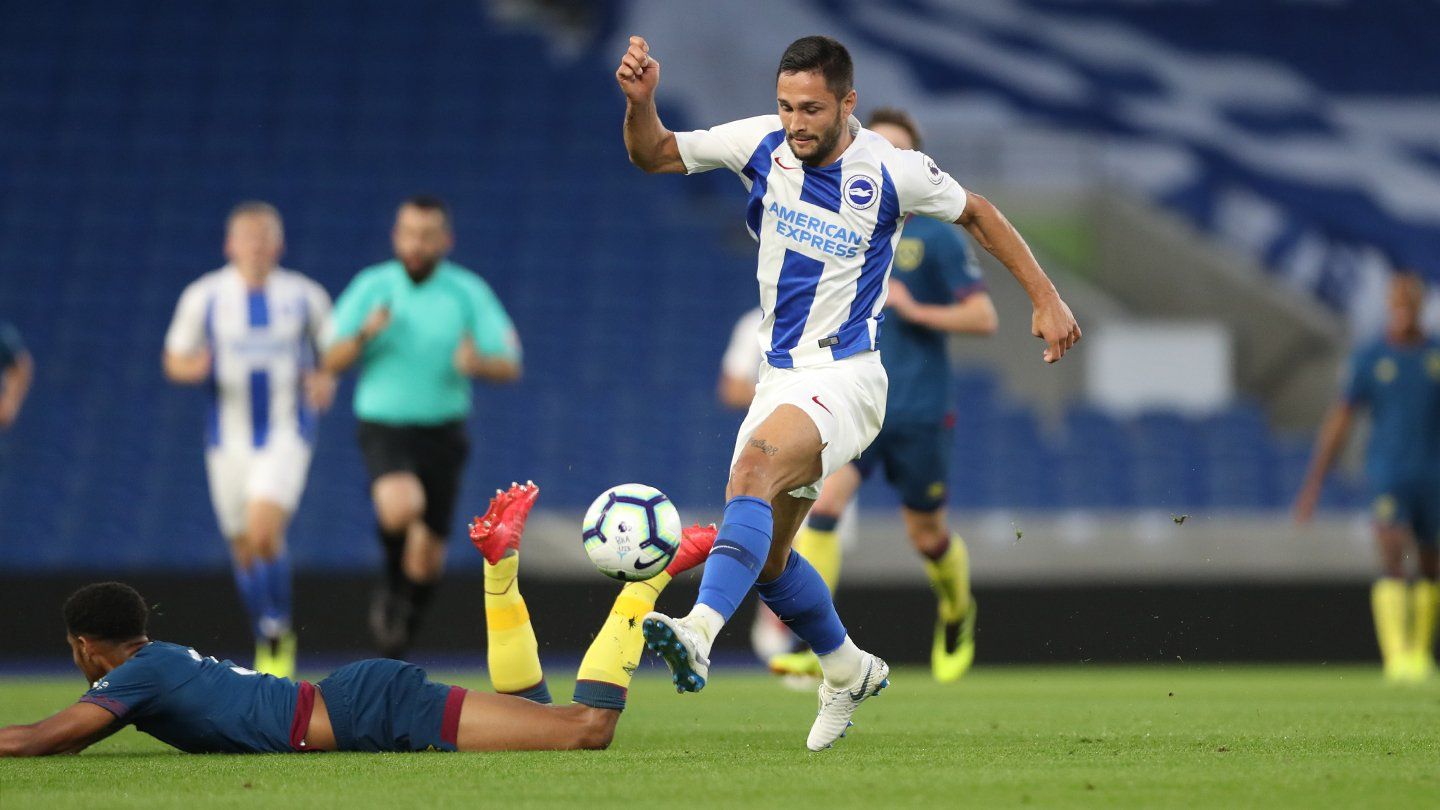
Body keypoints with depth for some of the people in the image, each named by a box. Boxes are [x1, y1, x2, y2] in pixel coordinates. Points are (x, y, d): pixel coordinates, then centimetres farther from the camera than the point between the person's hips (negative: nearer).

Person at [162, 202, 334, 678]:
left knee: (264, 532, -22)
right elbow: (174, 360, 4)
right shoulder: (204, 295, -2)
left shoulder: (304, 295, -1)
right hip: (230, 436, 2)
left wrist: (326, 380, -9)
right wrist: (193, 368, -19)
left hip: (286, 433, -2)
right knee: (245, 550, 7)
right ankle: (267, 643, 29)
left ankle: (279, 632, -2)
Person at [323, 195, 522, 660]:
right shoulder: (372, 287, 0)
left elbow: (510, 367, -3)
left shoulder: (468, 292, -1)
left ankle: (396, 647, 29)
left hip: (442, 433, 2)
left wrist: (478, 363, -26)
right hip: (384, 426, -2)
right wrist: (364, 335, -20)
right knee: (401, 507, -32)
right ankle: (392, 586, -2)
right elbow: (332, 361, 1)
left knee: (428, 556, 5)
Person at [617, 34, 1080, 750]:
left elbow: (975, 214, 8)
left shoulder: (892, 172, -10)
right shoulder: (760, 144, -1)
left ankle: (698, 636, -49)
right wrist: (639, 100, -12)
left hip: (846, 377, -6)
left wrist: (1046, 299, 7)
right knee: (765, 558, 10)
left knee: (757, 463, -34)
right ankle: (849, 672, 35)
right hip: (780, 378, 6)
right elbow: (653, 155, 8)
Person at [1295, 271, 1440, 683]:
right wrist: (1314, 482, -3)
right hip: (1387, 475, -3)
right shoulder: (1369, 359, 0)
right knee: (1393, 559, -18)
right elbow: (1339, 420, 2)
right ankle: (1396, 654, -23)